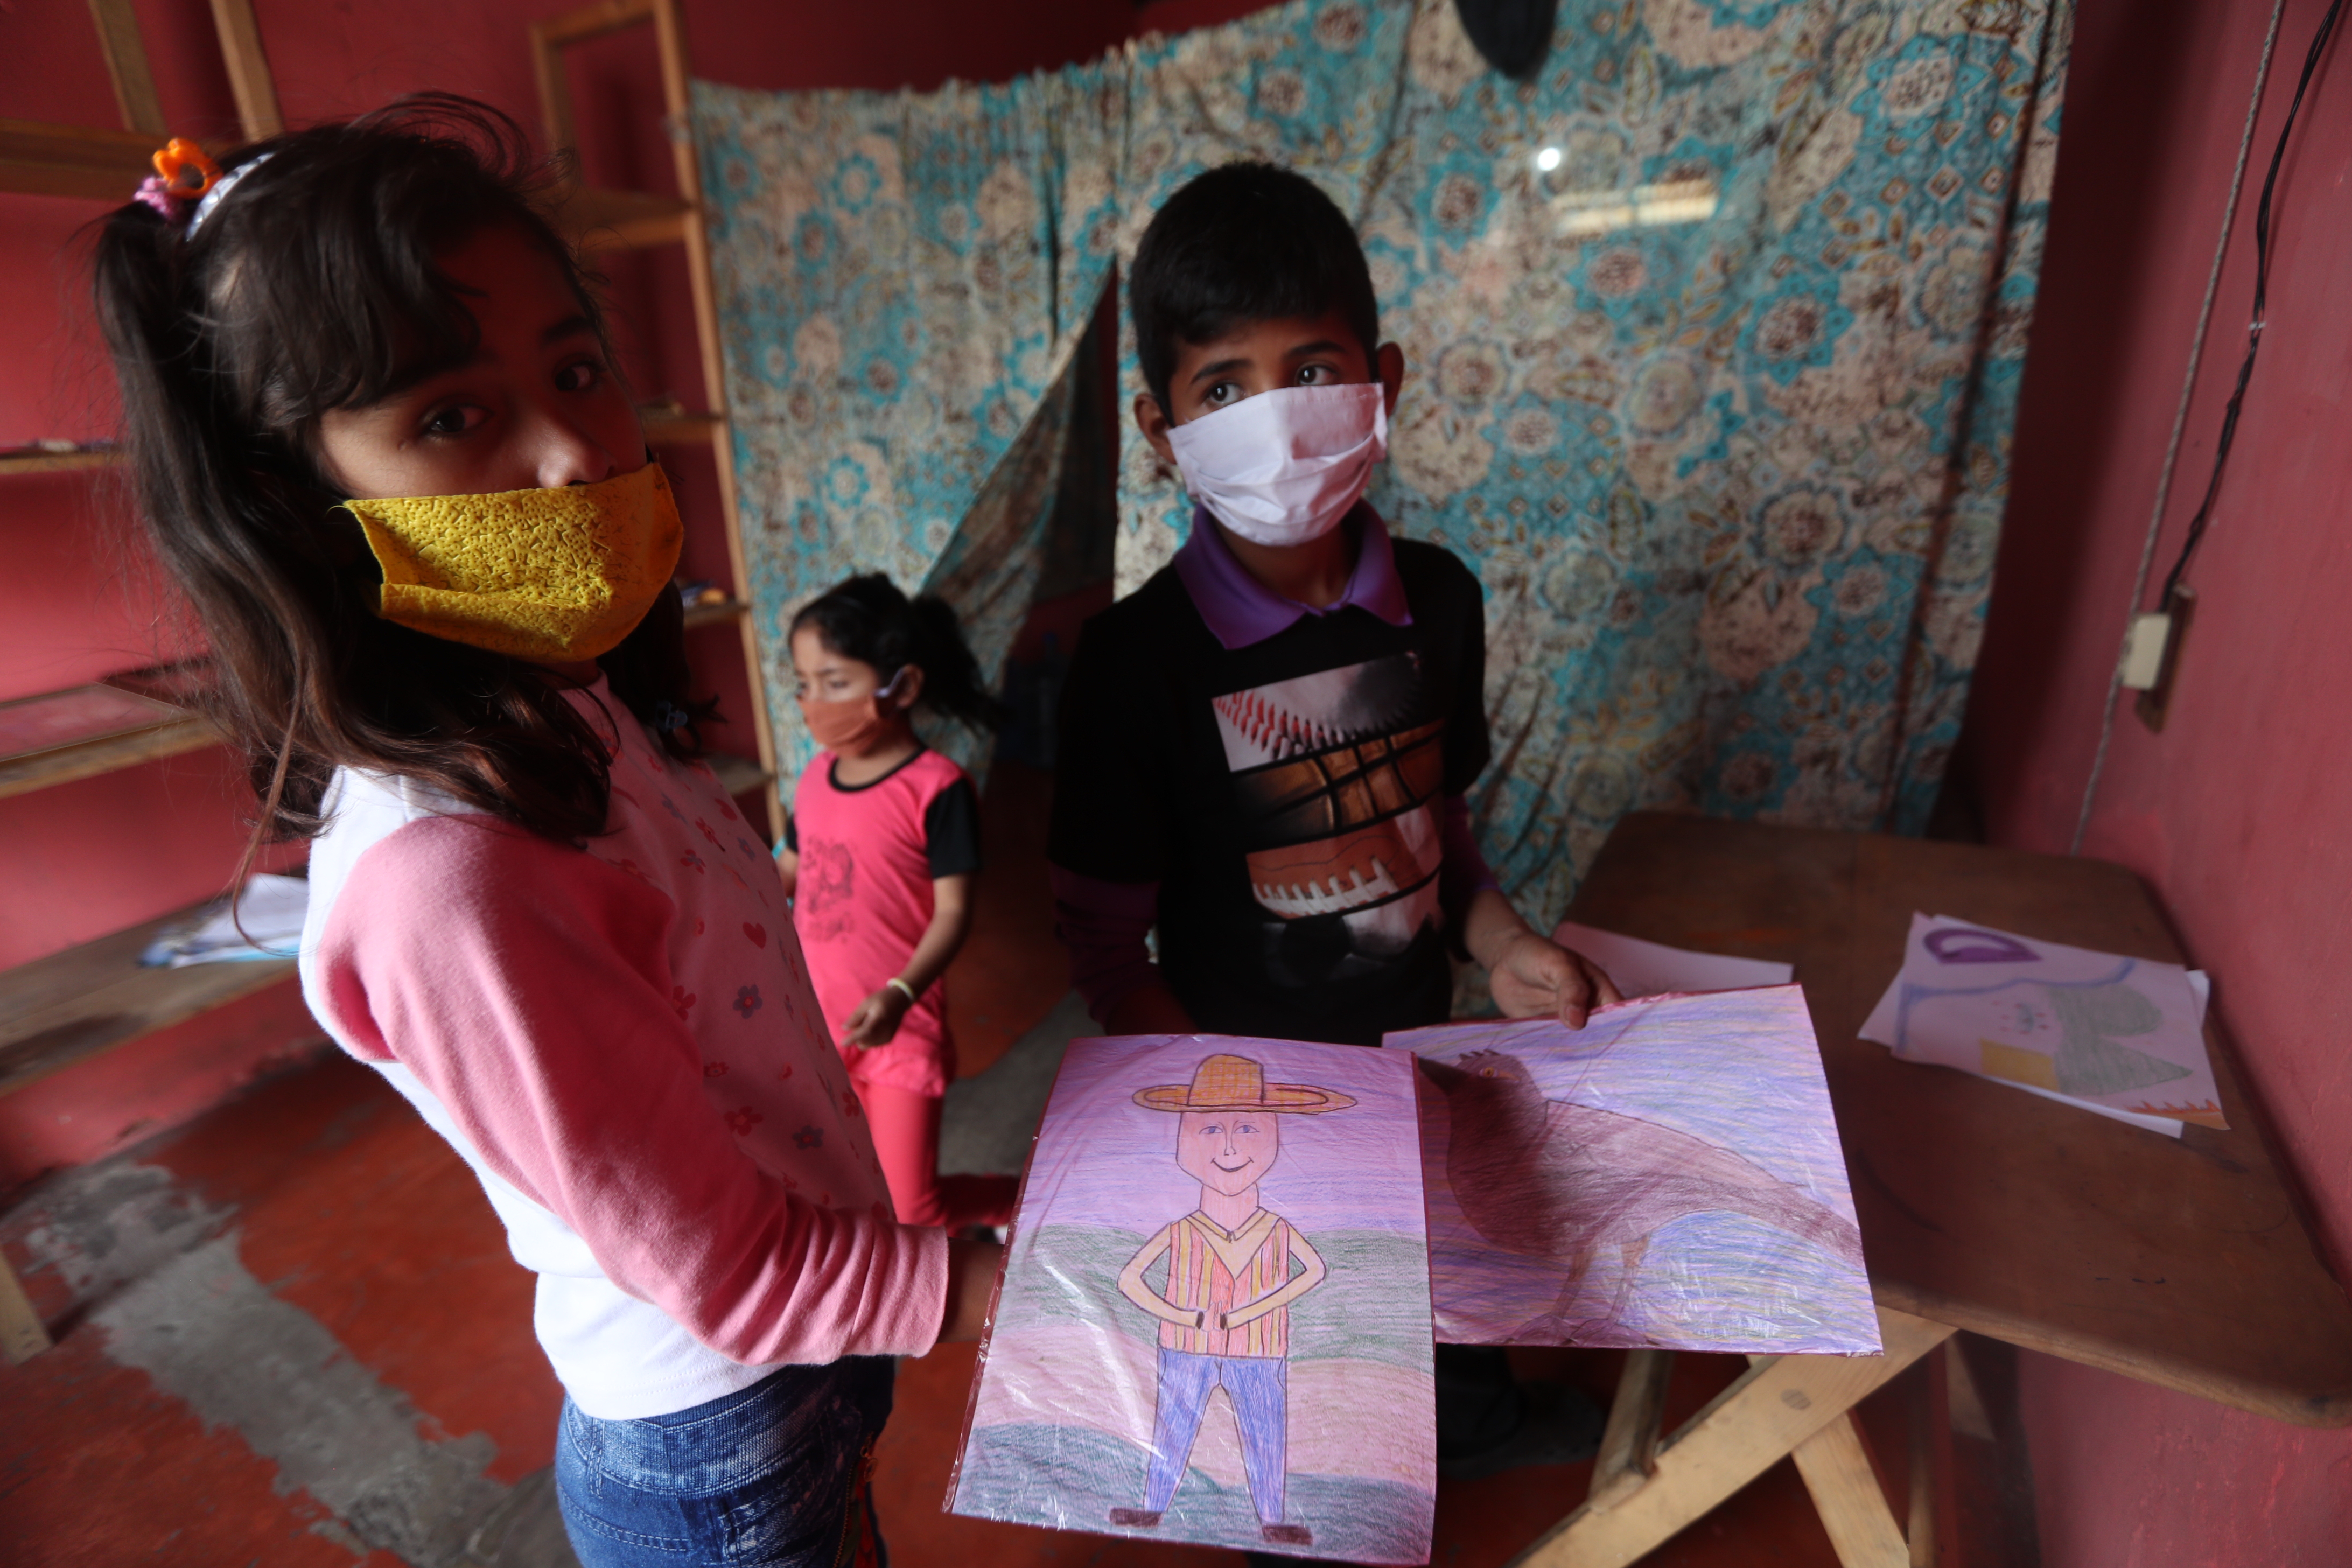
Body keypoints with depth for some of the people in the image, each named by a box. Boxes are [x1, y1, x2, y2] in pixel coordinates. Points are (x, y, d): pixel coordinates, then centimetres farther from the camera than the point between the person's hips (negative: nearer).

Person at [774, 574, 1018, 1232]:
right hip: (817, 1021, 7)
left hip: (897, 1029, -6)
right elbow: (784, 874, 15)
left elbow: (953, 913, -18)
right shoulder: (816, 778, 2)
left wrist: (899, 994, -31)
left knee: (912, 1211, 0)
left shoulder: (937, 788, -18)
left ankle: (1028, 1202, 27)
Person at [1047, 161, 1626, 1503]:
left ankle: (1476, 1419, 68)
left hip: (1416, 1050, 5)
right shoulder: (1138, 660, -23)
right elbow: (1108, 956, -16)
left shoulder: (1439, 599, -9)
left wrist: (1501, 944, -11)